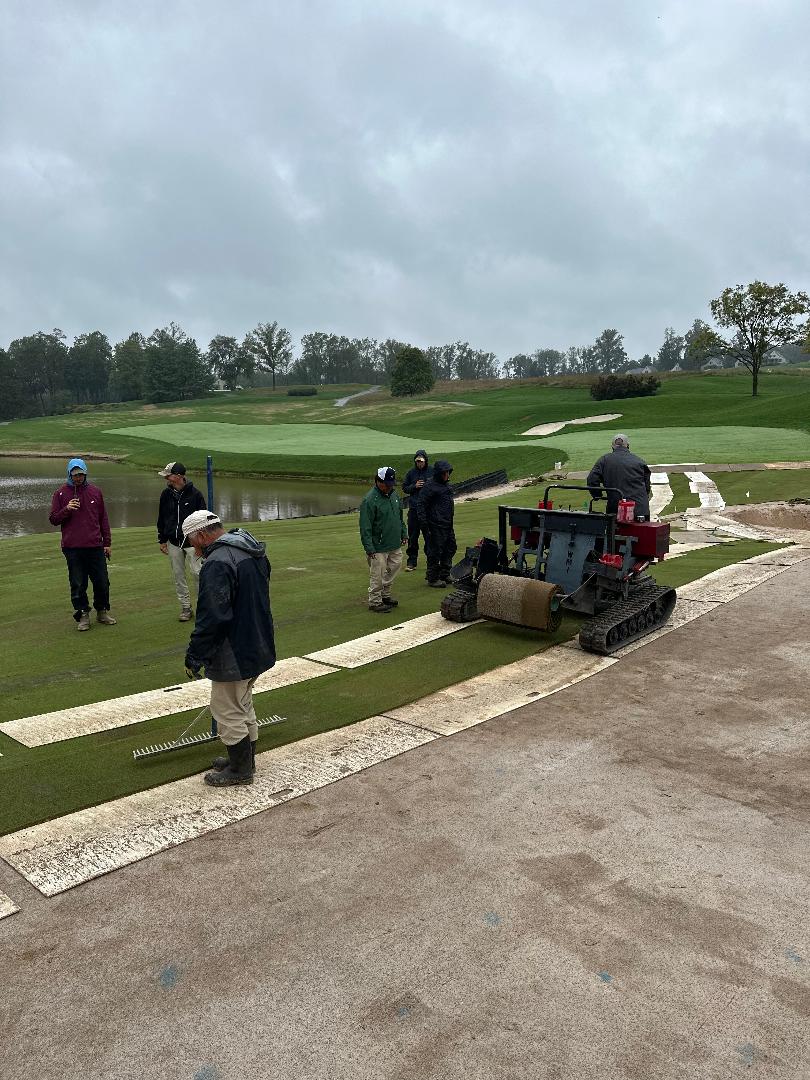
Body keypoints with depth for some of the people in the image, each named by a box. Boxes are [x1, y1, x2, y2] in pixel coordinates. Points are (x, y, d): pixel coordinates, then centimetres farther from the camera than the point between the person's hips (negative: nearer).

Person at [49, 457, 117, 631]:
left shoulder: (95, 491, 8)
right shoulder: (61, 493, 3)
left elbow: (103, 518, 13)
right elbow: (53, 519, 3)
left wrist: (107, 542, 11)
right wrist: (67, 509, -17)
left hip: (95, 546, 2)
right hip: (72, 548, -2)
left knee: (102, 582, 7)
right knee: (78, 585, 3)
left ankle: (102, 612, 23)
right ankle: (83, 615, 13)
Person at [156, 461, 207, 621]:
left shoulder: (195, 494, -7)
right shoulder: (166, 494, 5)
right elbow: (161, 519, 14)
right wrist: (162, 540, 11)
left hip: (192, 542, -4)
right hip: (173, 543, 4)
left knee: (197, 573, -7)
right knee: (178, 576, 7)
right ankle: (186, 607, 16)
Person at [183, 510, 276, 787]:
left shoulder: (217, 563, -24)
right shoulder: (254, 551, 8)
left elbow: (211, 618, -27)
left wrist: (195, 656, -17)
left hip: (233, 655, -10)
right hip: (257, 647, 10)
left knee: (228, 712, 6)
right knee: (243, 706, 23)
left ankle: (240, 770, 19)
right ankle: (245, 759, 36)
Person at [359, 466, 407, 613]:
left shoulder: (394, 494, 8)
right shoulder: (370, 500, -18)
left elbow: (400, 517, 21)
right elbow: (365, 527, -18)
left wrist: (404, 534, 17)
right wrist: (369, 548, -21)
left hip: (395, 545, 8)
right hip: (378, 547, -8)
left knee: (396, 566, 17)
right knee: (377, 575, -1)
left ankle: (385, 595, 33)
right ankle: (375, 602, 14)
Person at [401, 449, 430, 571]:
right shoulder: (410, 473, 5)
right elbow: (404, 488, 10)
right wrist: (414, 486, -8)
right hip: (414, 509, 1)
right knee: (413, 537, 3)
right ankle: (411, 562, 8)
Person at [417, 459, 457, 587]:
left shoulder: (446, 484, 13)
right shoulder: (430, 486, -15)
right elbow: (421, 506, -16)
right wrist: (425, 526, -19)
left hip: (447, 525, 9)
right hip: (435, 526, -9)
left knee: (450, 549, 16)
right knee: (435, 552, -2)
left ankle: (445, 575, 29)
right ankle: (433, 578, 10)